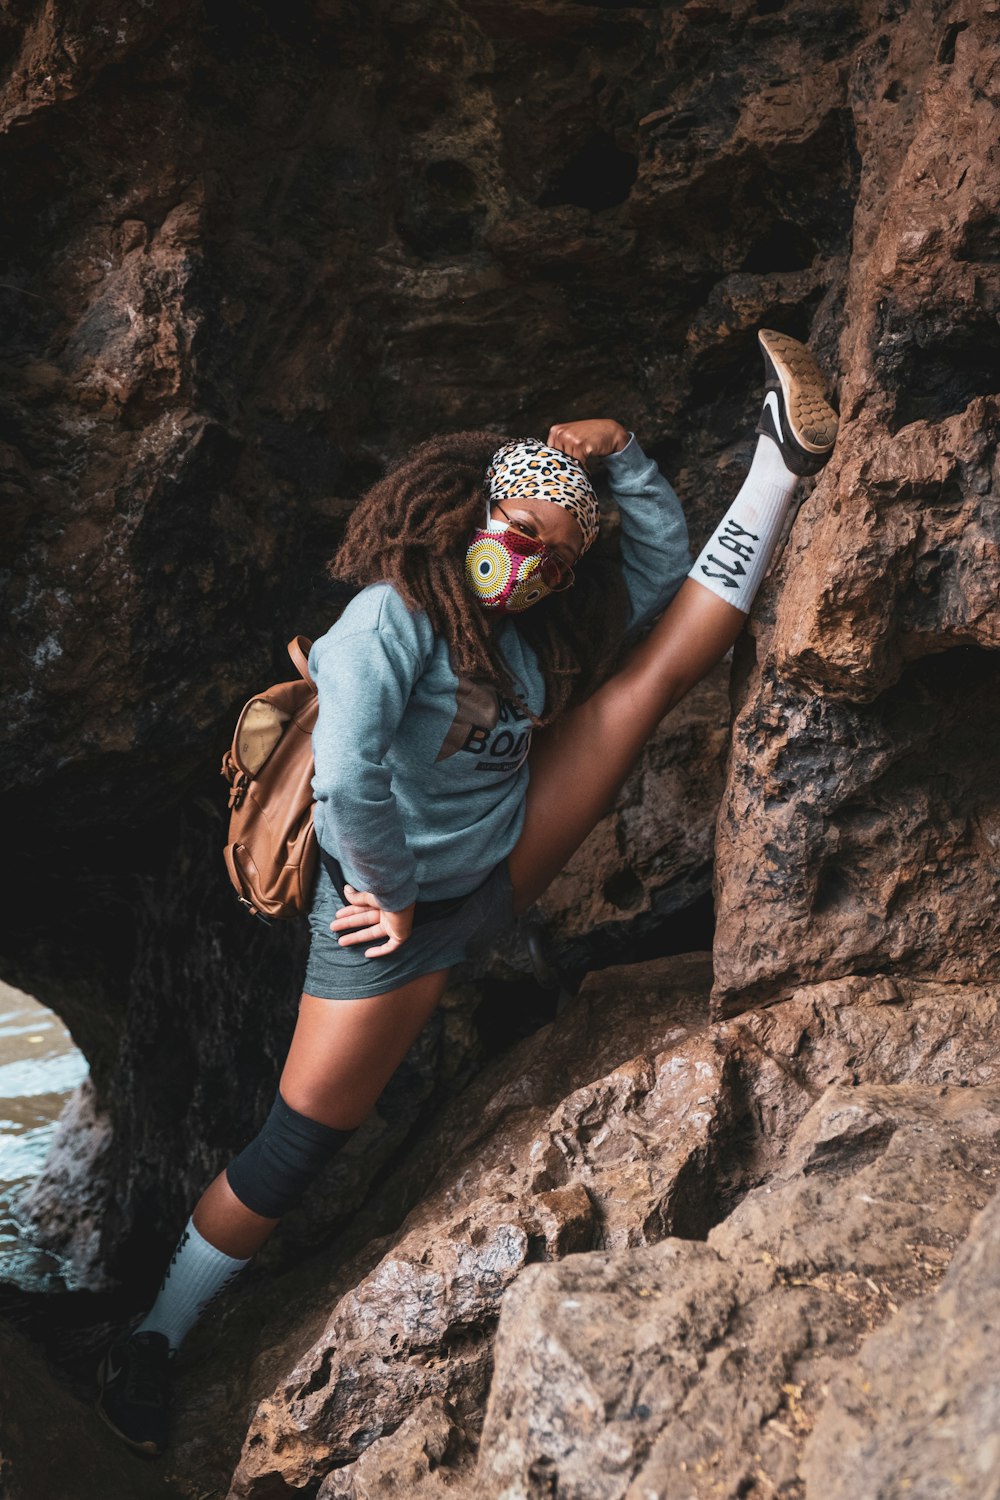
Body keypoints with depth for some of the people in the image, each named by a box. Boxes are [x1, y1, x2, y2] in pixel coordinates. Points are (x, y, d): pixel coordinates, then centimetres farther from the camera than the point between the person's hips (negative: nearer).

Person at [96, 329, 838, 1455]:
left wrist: (618, 452, -3)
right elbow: (345, 772, -35)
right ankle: (154, 1337, 14)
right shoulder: (392, 614, -23)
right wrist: (387, 894, -22)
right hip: (400, 907, -7)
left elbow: (659, 566, 8)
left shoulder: (531, 626, -1)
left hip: (503, 865, 7)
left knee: (658, 669, 2)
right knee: (298, 1140, -4)